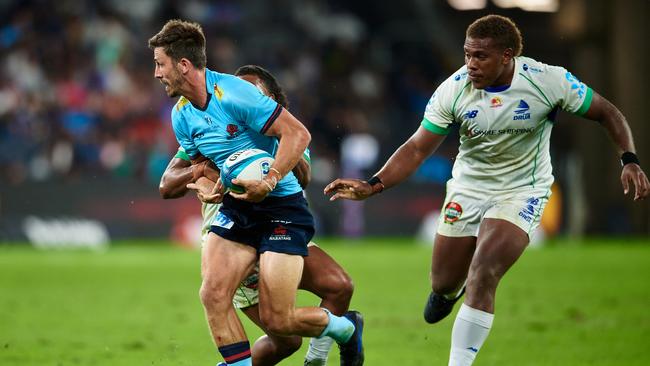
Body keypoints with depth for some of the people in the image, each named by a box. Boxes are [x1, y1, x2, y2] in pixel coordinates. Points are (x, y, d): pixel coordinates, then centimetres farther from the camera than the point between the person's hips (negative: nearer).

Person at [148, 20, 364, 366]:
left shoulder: (233, 93, -20)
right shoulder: (181, 115, 3)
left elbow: (298, 133, -21)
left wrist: (269, 182, -31)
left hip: (282, 206, -7)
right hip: (236, 208, 7)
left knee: (277, 321, -7)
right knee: (213, 294, -15)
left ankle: (346, 328, 22)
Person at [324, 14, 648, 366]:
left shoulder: (548, 80, -20)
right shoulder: (454, 90, -16)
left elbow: (607, 112, -7)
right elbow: (417, 148, -11)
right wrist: (372, 186, -24)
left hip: (521, 192, -3)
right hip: (468, 188, 3)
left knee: (481, 280, -22)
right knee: (443, 283, 10)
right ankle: (448, 291, 49)